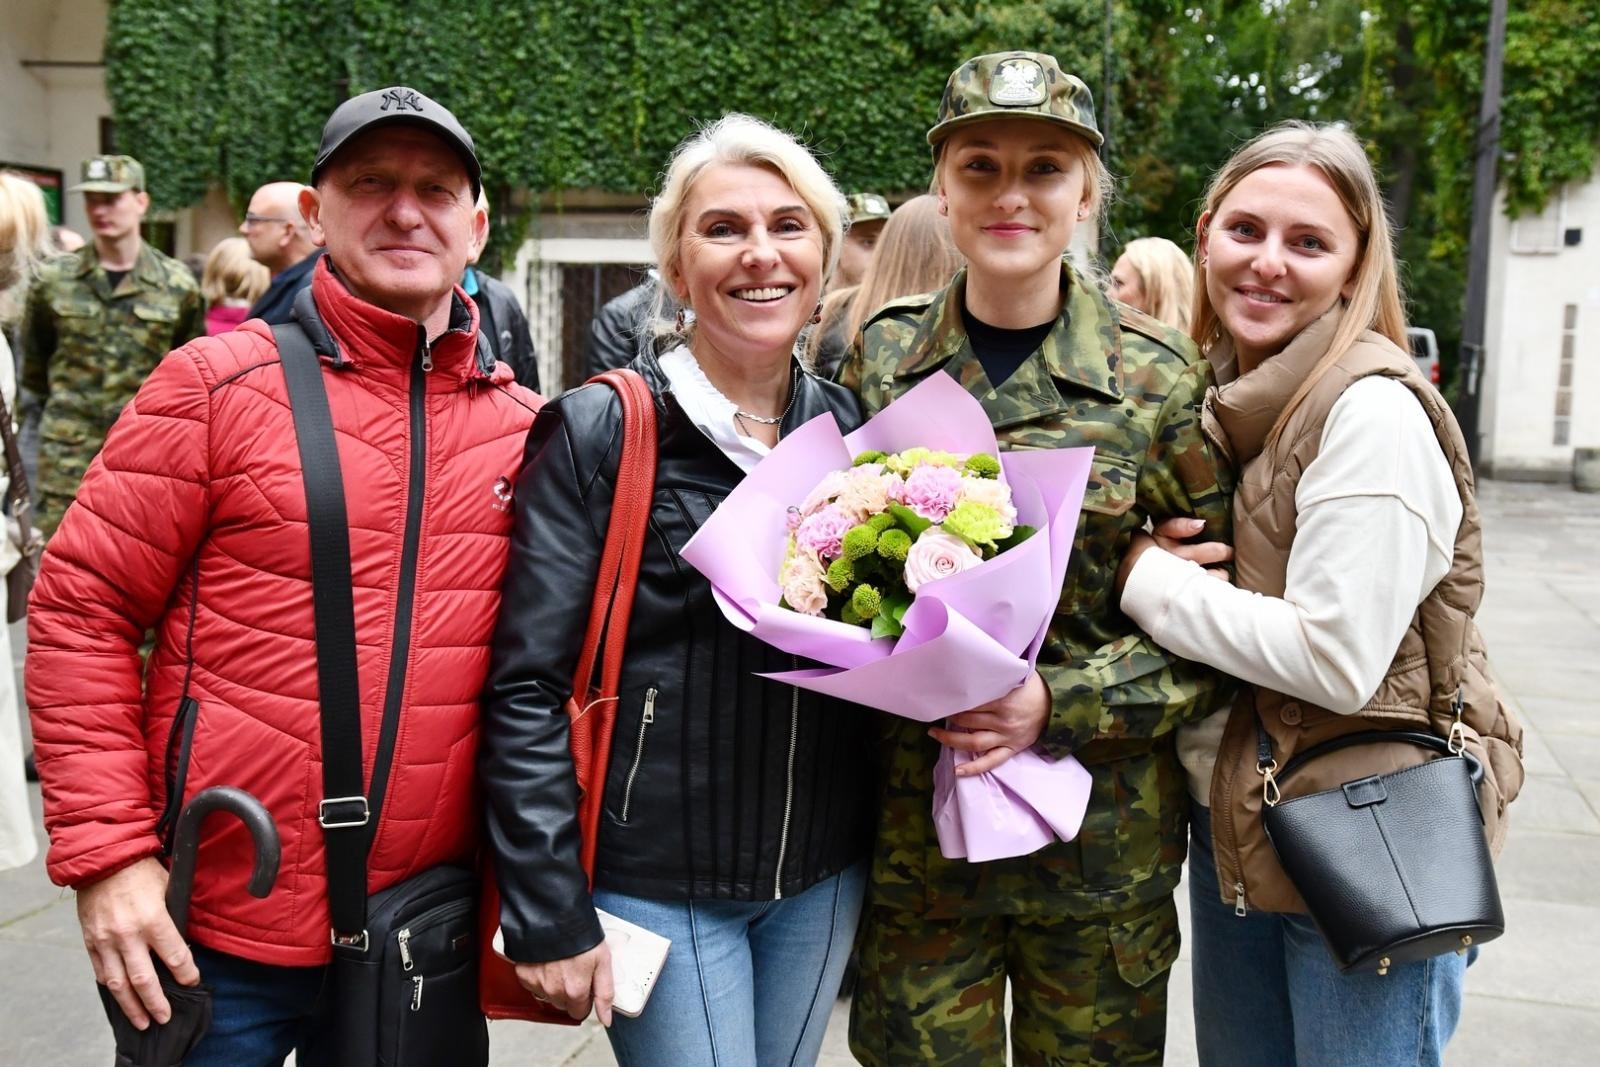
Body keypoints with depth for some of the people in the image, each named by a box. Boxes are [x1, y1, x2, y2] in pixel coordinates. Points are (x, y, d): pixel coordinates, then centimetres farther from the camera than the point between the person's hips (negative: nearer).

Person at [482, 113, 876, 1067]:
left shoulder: (853, 429, 4)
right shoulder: (599, 433, -9)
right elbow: (528, 689, -11)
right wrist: (549, 912, -13)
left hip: (823, 879, 5)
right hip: (655, 879, -4)